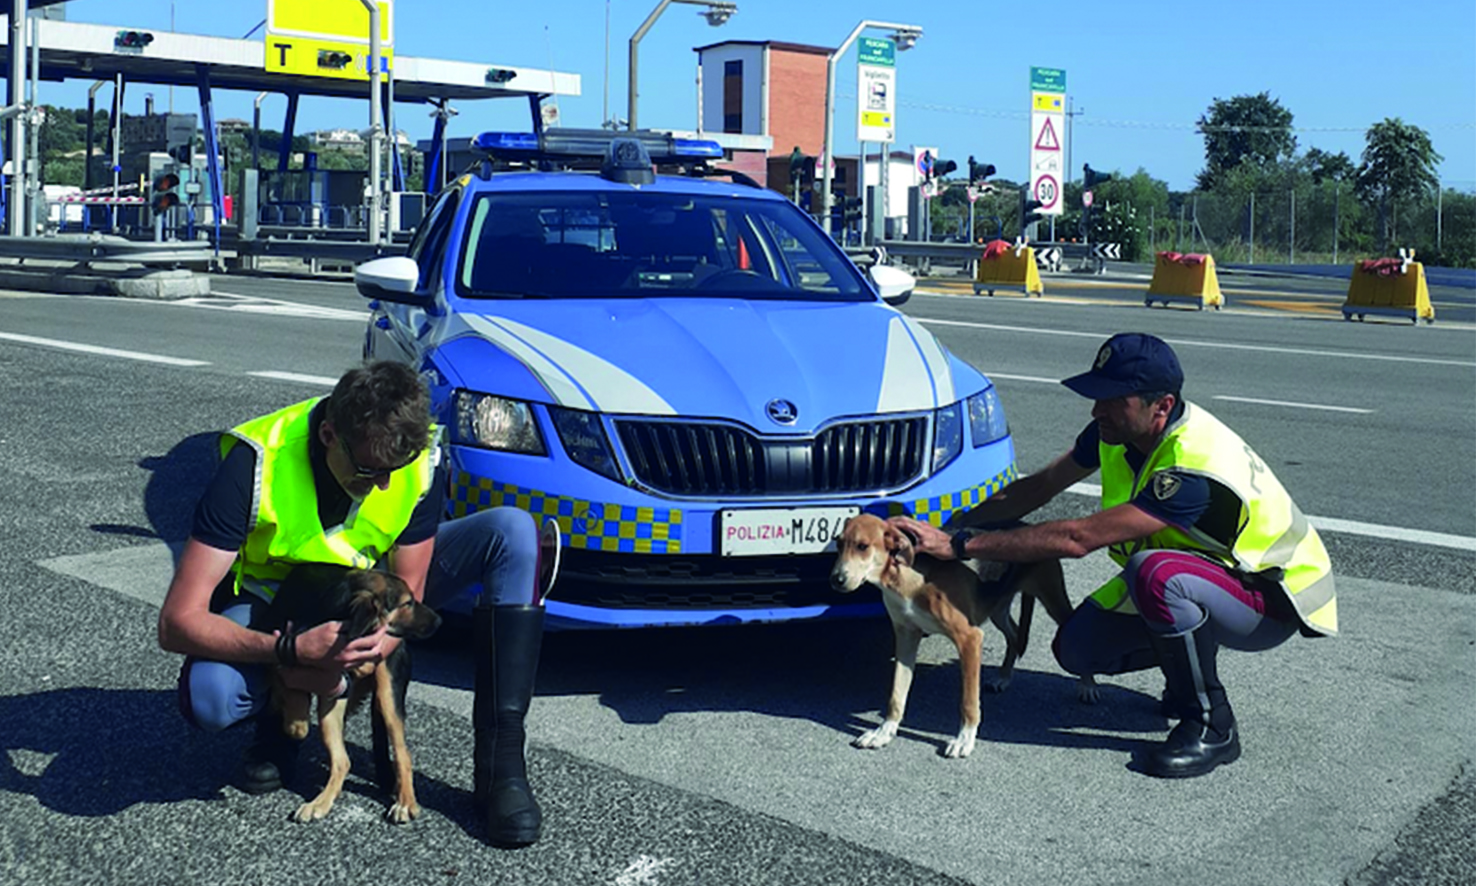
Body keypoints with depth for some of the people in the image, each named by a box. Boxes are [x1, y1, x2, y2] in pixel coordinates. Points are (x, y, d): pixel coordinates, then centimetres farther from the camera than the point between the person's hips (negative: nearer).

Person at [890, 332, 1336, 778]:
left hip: (1274, 600, -8)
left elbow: (1076, 538, -39)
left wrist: (960, 544, -38)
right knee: (1077, 648, -6)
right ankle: (1192, 673, 17)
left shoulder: (1195, 471, -36)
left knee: (1155, 573, -38)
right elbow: (1041, 486, 2)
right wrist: (956, 523, -11)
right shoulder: (1120, 428, -9)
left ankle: (1211, 727, -19)